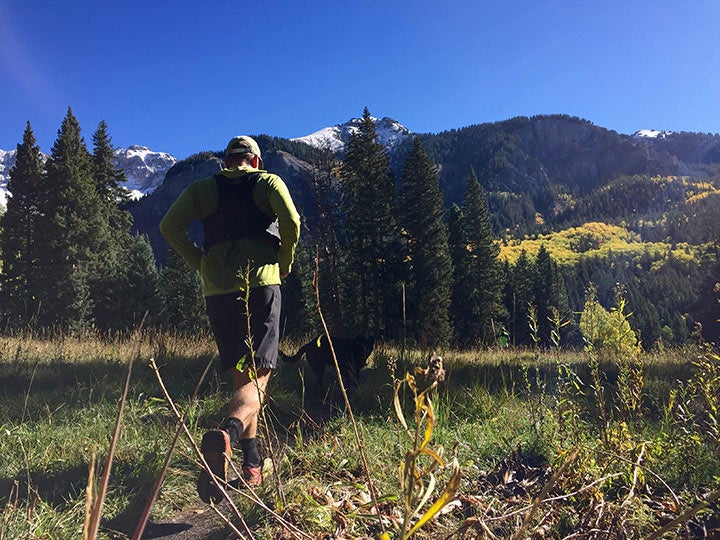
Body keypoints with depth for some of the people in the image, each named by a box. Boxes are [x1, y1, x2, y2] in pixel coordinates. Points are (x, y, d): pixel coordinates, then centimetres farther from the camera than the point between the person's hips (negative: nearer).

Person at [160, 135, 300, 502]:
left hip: (218, 290, 3)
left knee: (240, 376, 14)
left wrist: (199, 262, 13)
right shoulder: (268, 181, 11)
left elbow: (170, 227, 3)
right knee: (257, 377, -7)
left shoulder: (203, 188, 18)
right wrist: (284, 264, 6)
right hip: (261, 283, -3)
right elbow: (291, 221, -7)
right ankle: (226, 435, -37)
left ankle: (252, 465, 14)